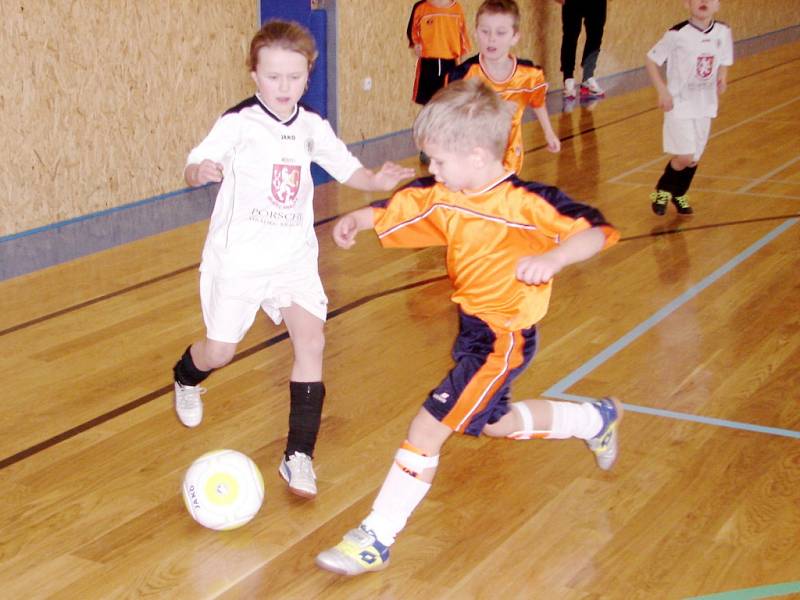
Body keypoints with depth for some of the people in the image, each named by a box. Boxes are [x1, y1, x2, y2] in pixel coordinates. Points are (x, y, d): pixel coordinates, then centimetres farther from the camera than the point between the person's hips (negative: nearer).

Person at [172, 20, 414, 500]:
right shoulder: (238, 123, -13)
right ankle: (186, 379, 46)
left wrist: (376, 180, -8)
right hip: (238, 257, -3)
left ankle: (299, 456, -4)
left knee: (312, 341, -12)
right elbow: (196, 165, -22)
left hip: (294, 257, 3)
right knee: (220, 352, 6)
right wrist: (202, 171, -45)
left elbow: (346, 167, 12)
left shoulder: (312, 127, 1)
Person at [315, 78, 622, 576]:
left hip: (504, 337, -9)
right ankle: (597, 419, 50)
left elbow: (596, 230, -27)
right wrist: (359, 218, -11)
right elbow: (396, 211, 9)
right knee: (493, 423, 29)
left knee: (428, 428, -13)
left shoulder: (527, 201, -24)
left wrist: (553, 258, -45)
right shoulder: (442, 198, -3)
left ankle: (376, 541, -3)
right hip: (471, 326, 9)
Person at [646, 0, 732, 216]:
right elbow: (651, 60, -8)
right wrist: (662, 91, -14)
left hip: (705, 105, 5)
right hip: (679, 104, -5)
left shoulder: (723, 32, -3)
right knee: (684, 157, -11)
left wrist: (722, 78, -6)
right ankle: (661, 192, 16)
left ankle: (678, 195, 38)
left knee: (693, 159, 12)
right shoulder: (677, 34, -16)